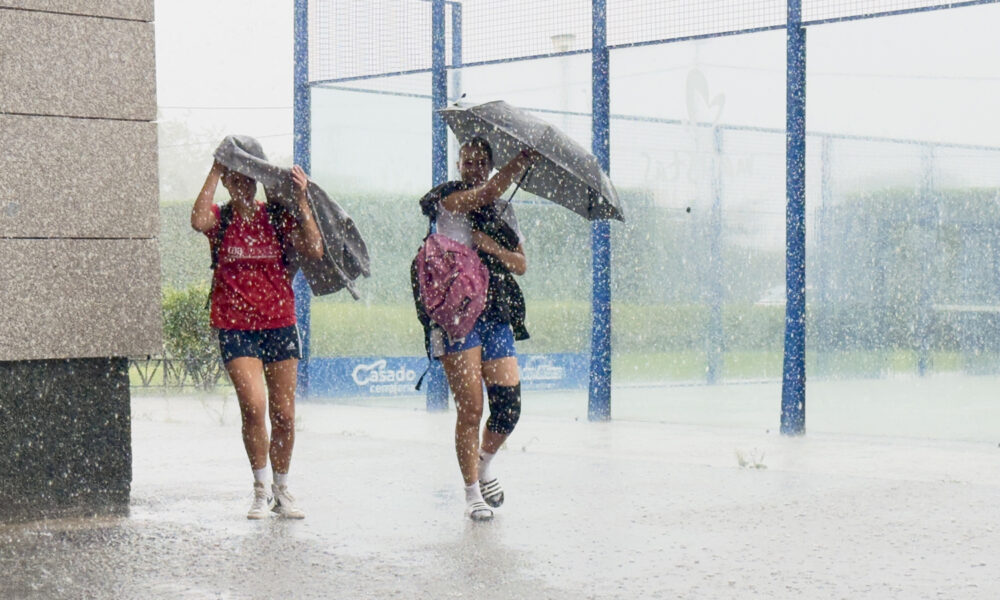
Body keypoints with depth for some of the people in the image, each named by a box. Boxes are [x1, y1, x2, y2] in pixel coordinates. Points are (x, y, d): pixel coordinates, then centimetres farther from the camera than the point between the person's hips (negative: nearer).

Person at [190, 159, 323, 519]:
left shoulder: (278, 217, 5)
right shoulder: (220, 218, 2)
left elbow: (315, 250, -8)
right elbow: (199, 221, -23)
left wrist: (301, 201, -12)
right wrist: (215, 170, -16)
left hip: (279, 324, 2)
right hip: (235, 327, -2)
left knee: (284, 414, 5)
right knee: (253, 406, -17)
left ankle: (282, 490, 23)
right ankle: (260, 489, 1)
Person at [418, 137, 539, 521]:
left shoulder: (503, 210, 19)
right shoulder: (448, 199, 2)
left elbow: (521, 265, 9)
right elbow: (487, 193, -19)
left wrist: (492, 247, -9)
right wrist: (526, 157, -25)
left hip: (497, 313, 5)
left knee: (508, 408, -2)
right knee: (470, 409, -7)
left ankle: (484, 466, 27)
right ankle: (473, 494, 4)